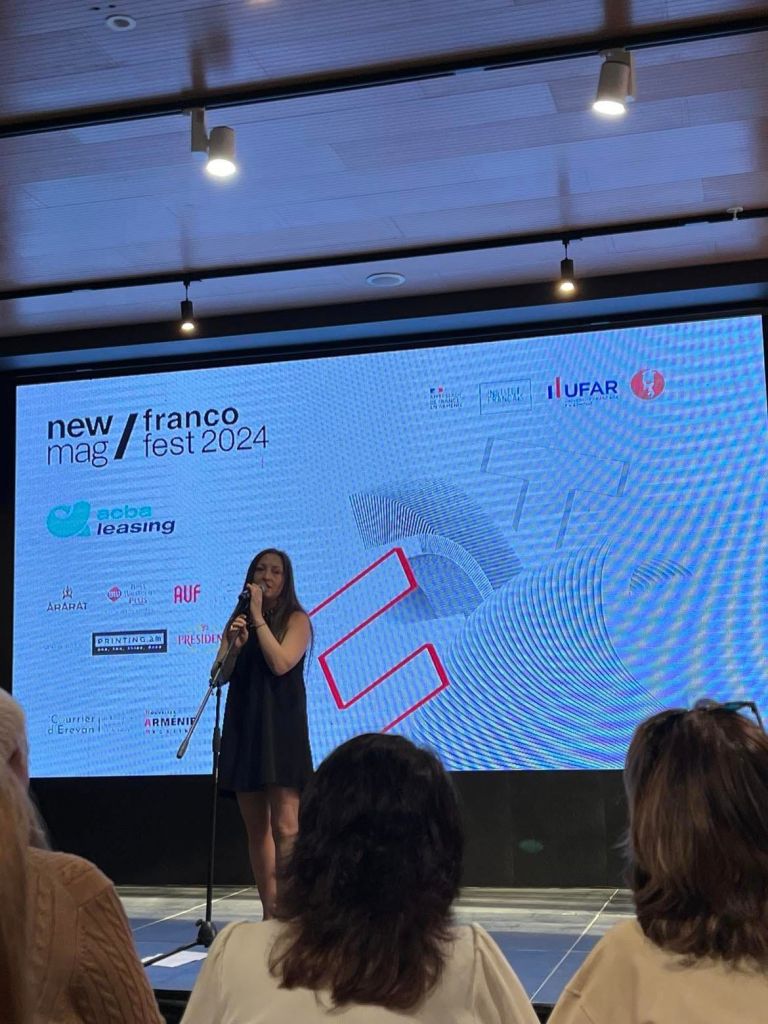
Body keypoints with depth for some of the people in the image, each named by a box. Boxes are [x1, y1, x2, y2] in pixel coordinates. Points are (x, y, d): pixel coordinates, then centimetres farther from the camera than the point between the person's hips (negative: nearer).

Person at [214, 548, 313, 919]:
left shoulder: (296, 619, 2)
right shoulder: (237, 620, 13)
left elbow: (281, 663, -14)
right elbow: (219, 675, 6)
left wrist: (259, 617, -10)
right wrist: (235, 646, -12)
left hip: (281, 728, -5)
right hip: (243, 727, 5)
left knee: (284, 826, -12)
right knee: (256, 828, 6)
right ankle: (269, 912, 12)